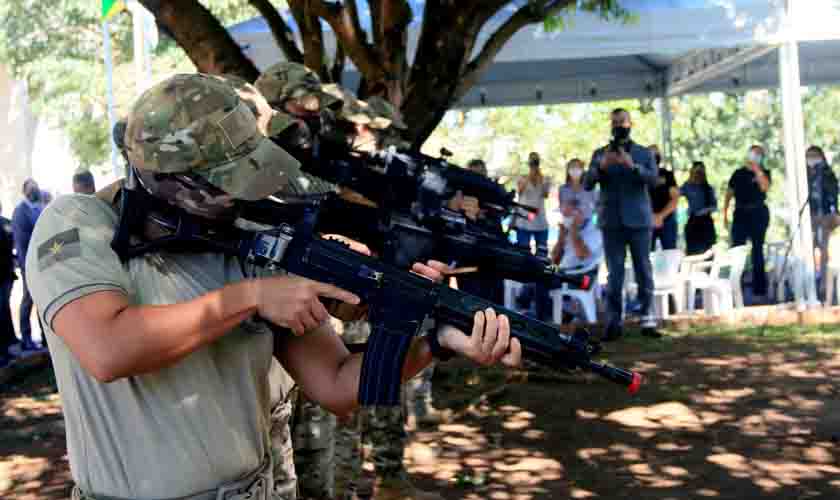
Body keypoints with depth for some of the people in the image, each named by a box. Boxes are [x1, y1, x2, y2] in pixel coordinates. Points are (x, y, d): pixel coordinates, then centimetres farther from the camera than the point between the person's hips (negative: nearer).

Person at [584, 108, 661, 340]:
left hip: (639, 220, 0)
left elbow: (653, 179, -7)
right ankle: (613, 323, 1)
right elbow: (587, 184, 0)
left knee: (644, 273, 0)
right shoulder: (600, 154, 12)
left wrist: (632, 166, -24)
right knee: (614, 275, 0)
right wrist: (601, 167, -18)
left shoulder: (644, 153, 10)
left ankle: (647, 321, 4)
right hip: (612, 222, 0)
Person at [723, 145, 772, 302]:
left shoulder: (764, 172, 4)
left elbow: (764, 187, -17)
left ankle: (759, 291, 6)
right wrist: (725, 213, 6)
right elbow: (729, 193, 14)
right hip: (740, 214, 2)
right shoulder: (738, 173, 11)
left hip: (758, 213, -2)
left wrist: (757, 169, -14)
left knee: (757, 251, 2)